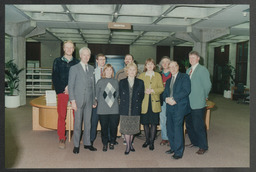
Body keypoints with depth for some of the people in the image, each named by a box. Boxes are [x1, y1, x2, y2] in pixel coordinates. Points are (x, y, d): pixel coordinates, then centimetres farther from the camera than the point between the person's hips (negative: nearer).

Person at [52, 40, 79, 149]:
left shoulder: (77, 63, 11)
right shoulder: (57, 61, 11)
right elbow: (55, 78, 4)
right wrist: (63, 89, -7)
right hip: (62, 92, 0)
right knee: (61, 116, -1)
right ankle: (61, 138, 10)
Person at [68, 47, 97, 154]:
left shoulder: (91, 68, 12)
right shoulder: (74, 68, -1)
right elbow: (71, 86, -4)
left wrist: (94, 100, 9)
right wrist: (72, 101, -11)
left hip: (89, 100, 4)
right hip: (78, 100, -4)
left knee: (88, 123, 10)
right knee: (77, 123, 3)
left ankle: (87, 143, 23)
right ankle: (76, 145, 15)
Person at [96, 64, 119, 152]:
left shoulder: (115, 81, 8)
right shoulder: (100, 82, 3)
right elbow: (97, 95, 7)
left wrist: (114, 101, 6)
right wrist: (101, 103, 5)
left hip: (114, 109, 2)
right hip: (103, 109, -1)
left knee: (114, 126, 4)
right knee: (104, 127, 4)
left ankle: (112, 143, 23)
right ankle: (105, 144, 19)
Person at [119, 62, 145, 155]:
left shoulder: (140, 82, 5)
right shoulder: (122, 82, 6)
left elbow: (142, 96, 8)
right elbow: (120, 95, 10)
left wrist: (137, 105, 3)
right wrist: (124, 104, 6)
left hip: (135, 109, 1)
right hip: (124, 109, 0)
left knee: (133, 128, 9)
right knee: (126, 128, 1)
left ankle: (130, 144, 28)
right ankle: (128, 145, 15)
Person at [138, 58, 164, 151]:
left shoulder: (158, 75, 10)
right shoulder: (141, 75, 11)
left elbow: (161, 88, 2)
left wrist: (152, 90, -12)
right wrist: (144, 91, -12)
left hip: (154, 102, 0)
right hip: (144, 102, 1)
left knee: (154, 122, -1)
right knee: (145, 122, 6)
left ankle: (151, 141, 12)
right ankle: (147, 140, 23)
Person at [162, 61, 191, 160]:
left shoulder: (184, 77, 2)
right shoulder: (168, 80, 23)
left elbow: (186, 90, -11)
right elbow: (164, 93, 18)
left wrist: (174, 99, -16)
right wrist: (166, 99, -5)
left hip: (179, 106, -6)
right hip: (170, 107, 7)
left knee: (177, 128, -8)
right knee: (169, 128, 8)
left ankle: (178, 152, 2)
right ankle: (173, 148, 24)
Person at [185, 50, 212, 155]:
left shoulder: (203, 70, -9)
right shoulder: (188, 70, 14)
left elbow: (207, 85, -10)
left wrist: (204, 97, 2)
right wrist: (185, 97, 13)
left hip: (198, 103, -8)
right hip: (188, 103, 8)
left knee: (198, 126, -1)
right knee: (189, 124, 17)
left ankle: (203, 146, 15)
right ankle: (194, 142, 35)